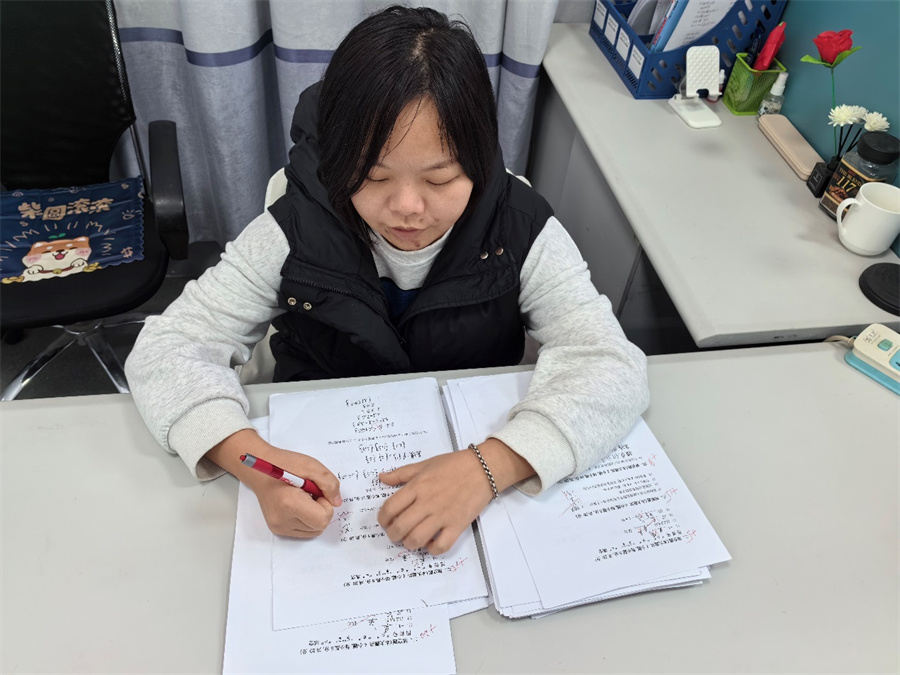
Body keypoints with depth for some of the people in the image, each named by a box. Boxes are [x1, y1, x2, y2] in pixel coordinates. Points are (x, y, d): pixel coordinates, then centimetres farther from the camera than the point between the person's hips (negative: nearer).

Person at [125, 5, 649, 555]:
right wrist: (251, 459, -34)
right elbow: (168, 349, -13)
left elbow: (610, 365, -22)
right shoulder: (295, 234, -14)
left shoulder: (520, 233, -15)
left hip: (474, 451, 1)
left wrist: (490, 467, -39)